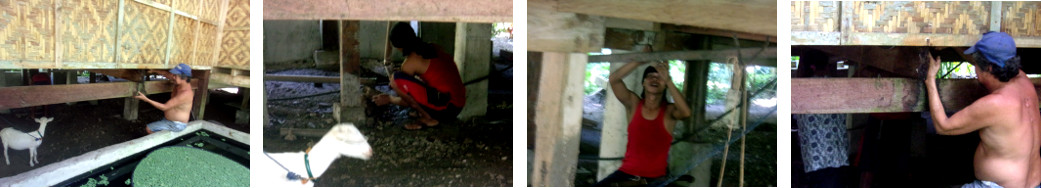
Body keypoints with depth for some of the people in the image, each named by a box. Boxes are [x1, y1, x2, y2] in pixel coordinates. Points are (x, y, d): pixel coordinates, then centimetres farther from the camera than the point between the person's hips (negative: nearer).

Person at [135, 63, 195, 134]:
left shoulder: (185, 93, -31)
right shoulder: (180, 83, -4)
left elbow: (164, 107, -26)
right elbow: (166, 74, 14)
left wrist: (146, 99, -25)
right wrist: (153, 71, 0)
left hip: (176, 125, -9)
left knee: (148, 129, -7)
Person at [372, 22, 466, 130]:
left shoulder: (410, 62, -9)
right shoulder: (433, 48, 12)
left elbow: (409, 101, 1)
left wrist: (389, 100, 20)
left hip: (447, 108, -9)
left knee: (396, 79, -13)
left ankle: (428, 118, -5)